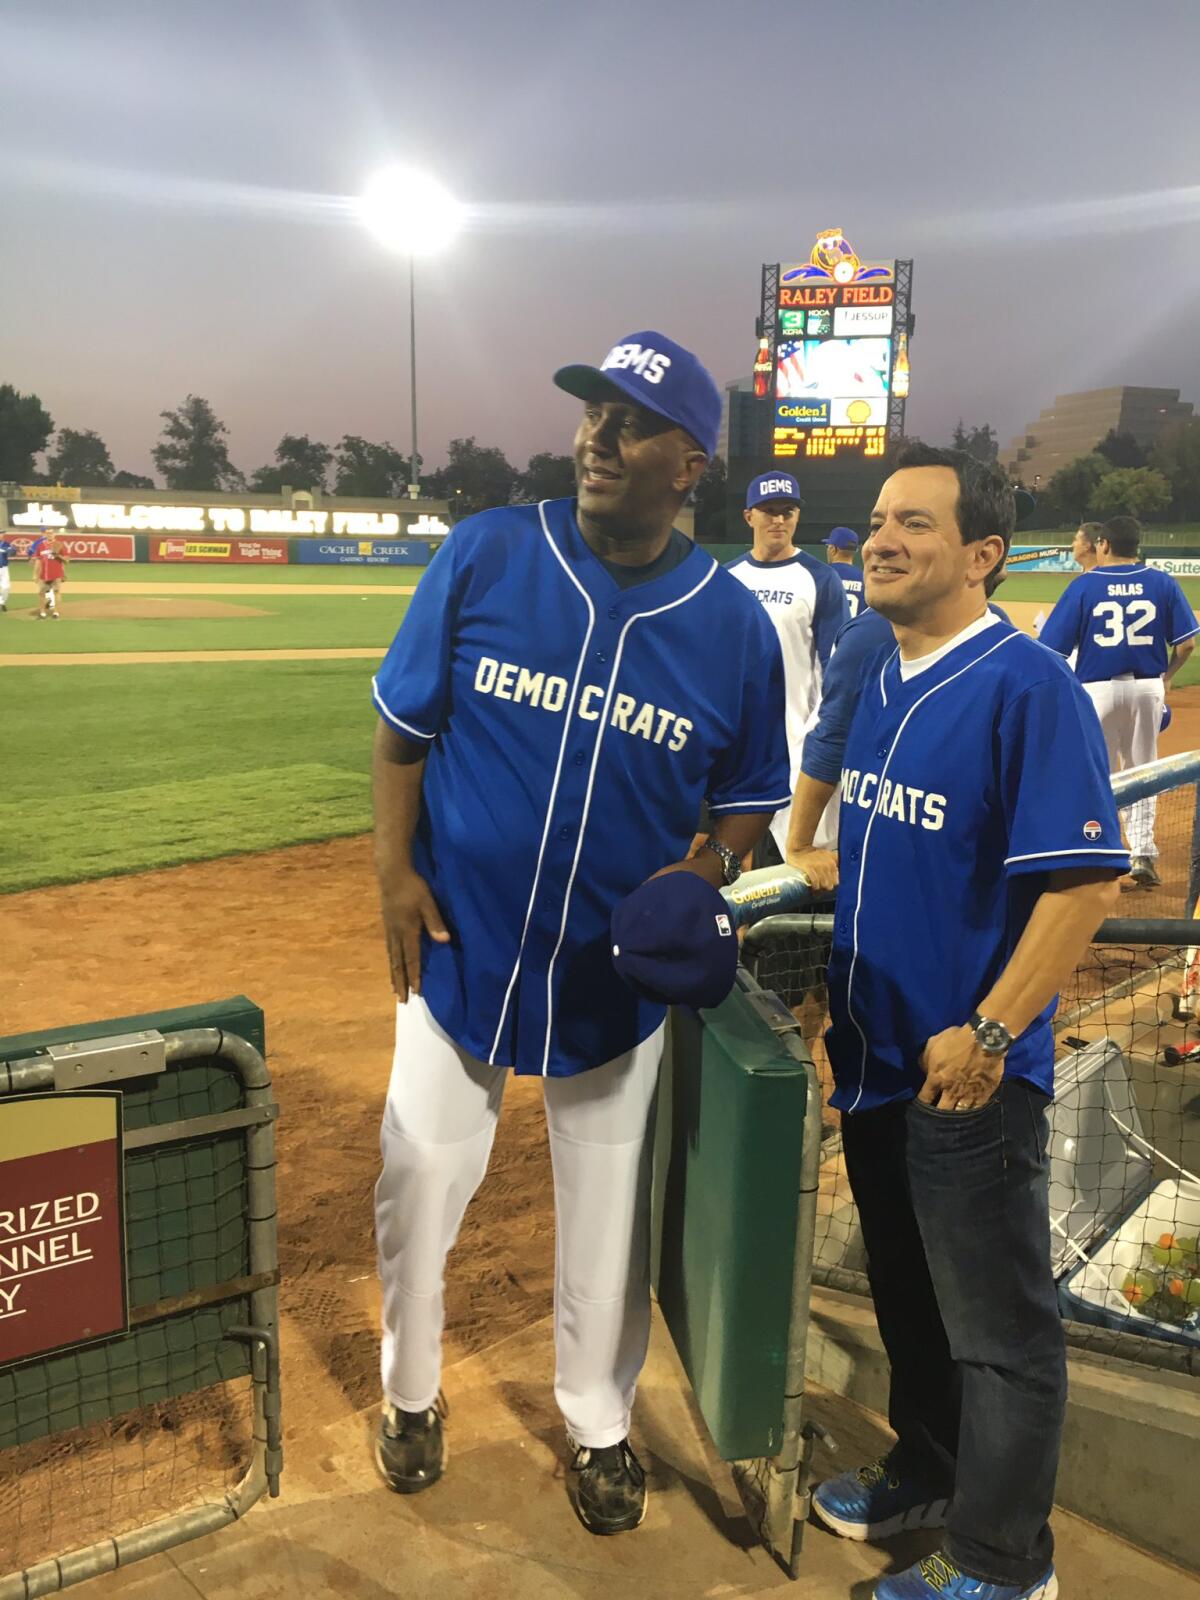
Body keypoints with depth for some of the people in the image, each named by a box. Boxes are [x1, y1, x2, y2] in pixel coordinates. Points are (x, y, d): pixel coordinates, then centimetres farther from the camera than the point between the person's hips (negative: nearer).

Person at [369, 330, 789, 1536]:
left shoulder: (734, 623, -8)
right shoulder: (485, 555, -10)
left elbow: (751, 793, 2)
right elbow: (403, 721, -2)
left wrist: (704, 871, -17)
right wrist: (395, 868, -9)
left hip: (621, 973, 0)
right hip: (460, 945, 0)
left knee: (608, 1208, 17)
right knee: (420, 1181, 16)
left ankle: (598, 1423, 44)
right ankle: (411, 1390, 46)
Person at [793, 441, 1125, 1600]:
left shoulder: (1028, 687, -18)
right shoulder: (878, 674, 6)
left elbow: (1086, 876, -21)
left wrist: (988, 1034, -23)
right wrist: (833, 962, 9)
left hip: (968, 1073, -8)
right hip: (876, 1053, 8)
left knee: (997, 1322, 10)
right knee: (906, 1293, 24)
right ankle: (929, 1474, 45)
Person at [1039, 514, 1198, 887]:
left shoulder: (1083, 585, -6)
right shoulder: (1163, 583, 1)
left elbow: (1054, 648, -9)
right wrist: (1167, 676, 17)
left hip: (1097, 689, -2)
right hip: (1148, 688, 2)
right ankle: (1142, 853, 12)